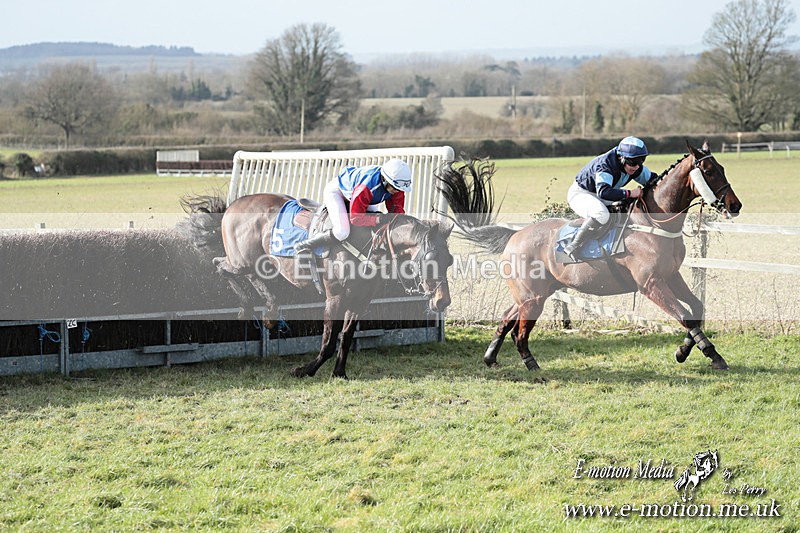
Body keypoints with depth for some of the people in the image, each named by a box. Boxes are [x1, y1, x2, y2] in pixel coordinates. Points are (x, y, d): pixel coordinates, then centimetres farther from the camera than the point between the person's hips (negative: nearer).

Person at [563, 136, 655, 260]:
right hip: (580, 193, -9)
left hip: (598, 197, 9)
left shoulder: (637, 168, -8)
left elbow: (651, 179, 10)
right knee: (602, 215, -37)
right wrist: (629, 193, -46)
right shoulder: (605, 165, -34)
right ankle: (572, 247, -30)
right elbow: (603, 192, -48)